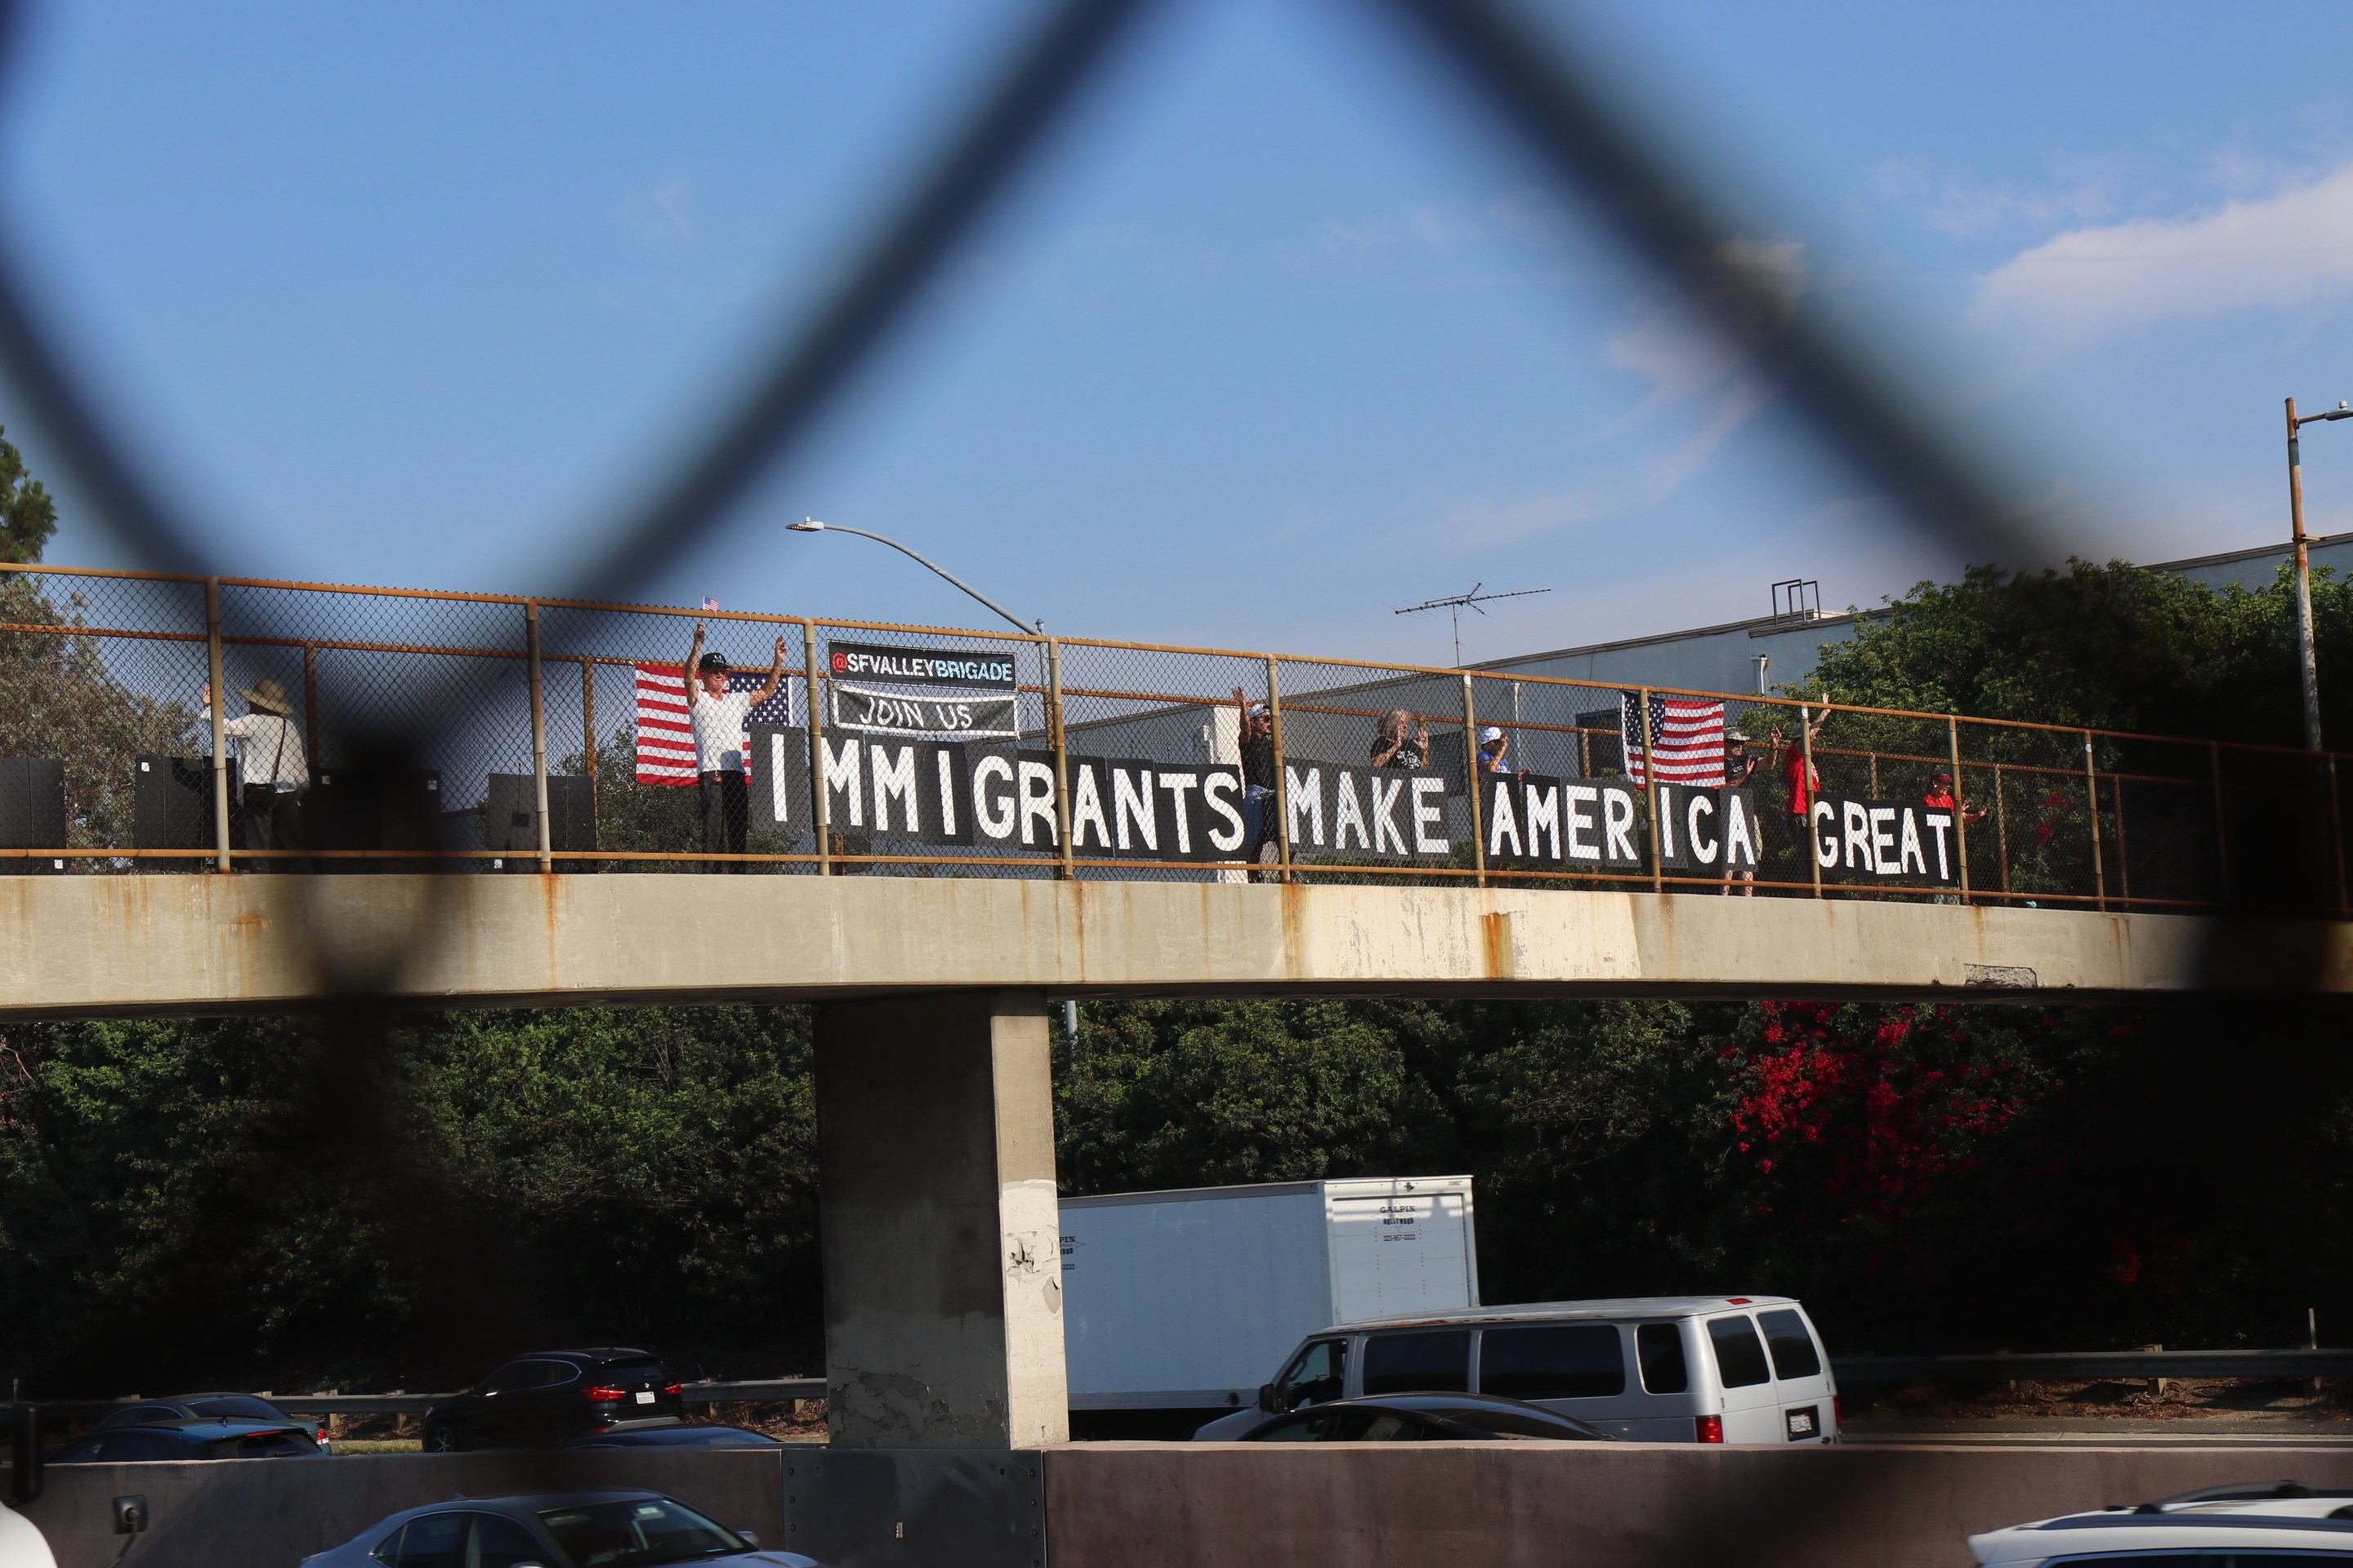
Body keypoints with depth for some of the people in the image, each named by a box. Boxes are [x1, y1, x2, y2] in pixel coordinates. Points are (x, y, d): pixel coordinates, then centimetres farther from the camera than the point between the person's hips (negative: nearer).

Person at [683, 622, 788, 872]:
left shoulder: (737, 700, 24)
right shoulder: (698, 700, 6)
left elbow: (766, 693, 26)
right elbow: (689, 678, -11)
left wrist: (778, 662, 15)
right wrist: (697, 645, -24)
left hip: (737, 773, 6)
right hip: (711, 773, -6)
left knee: (740, 827, 3)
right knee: (714, 826, -13)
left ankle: (738, 870, 5)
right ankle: (713, 872, -15)